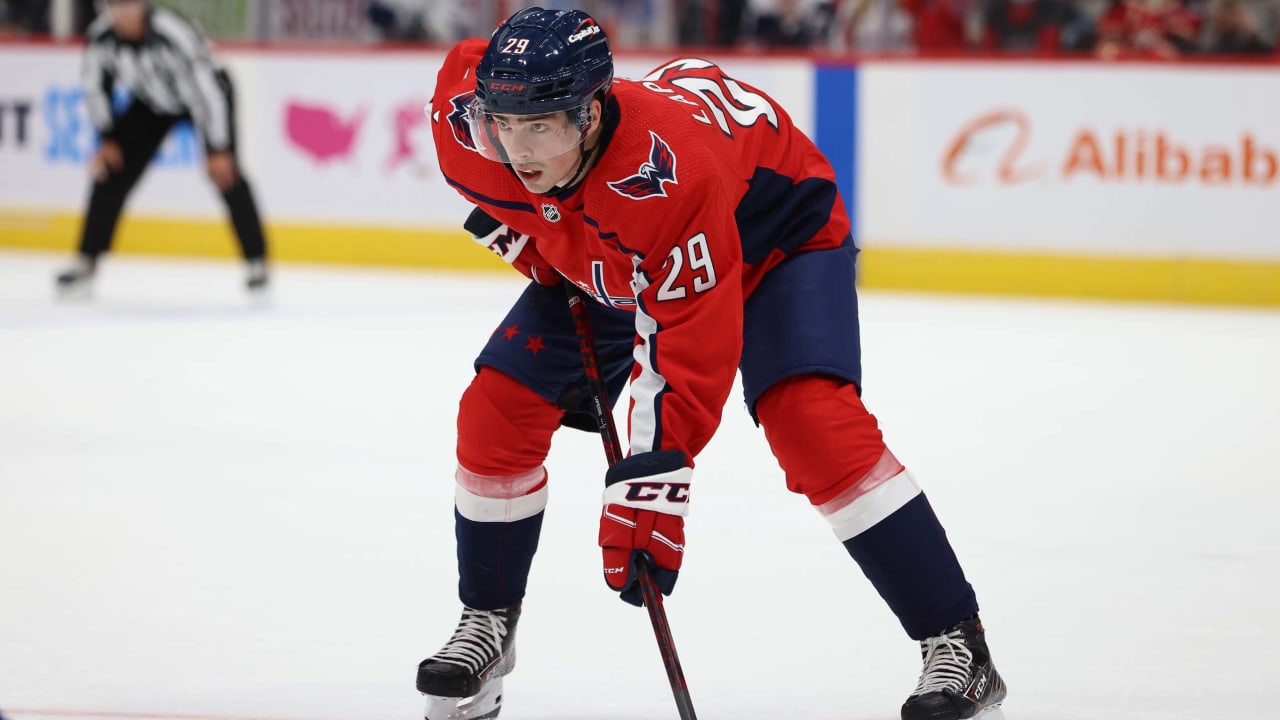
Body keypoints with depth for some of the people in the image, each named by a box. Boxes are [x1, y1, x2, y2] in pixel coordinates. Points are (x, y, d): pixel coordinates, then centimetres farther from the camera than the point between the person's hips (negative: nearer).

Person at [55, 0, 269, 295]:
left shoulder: (174, 33, -39)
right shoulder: (101, 36, -23)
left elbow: (206, 92, -34)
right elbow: (96, 86, -5)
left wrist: (218, 151, -33)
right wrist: (108, 139, -7)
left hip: (208, 91, -5)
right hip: (152, 102, 5)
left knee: (226, 174, -20)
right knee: (112, 172, -5)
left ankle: (257, 261, -11)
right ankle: (86, 261, 4)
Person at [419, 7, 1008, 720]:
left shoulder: (665, 172, -44)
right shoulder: (469, 125, -28)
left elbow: (696, 343, -39)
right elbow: (464, 66, 0)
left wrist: (653, 479, -42)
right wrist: (517, 228, 1)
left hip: (778, 230, -6)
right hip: (606, 261, 6)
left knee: (812, 421, -26)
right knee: (500, 408, -6)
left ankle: (957, 642, -20)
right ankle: (487, 626, 15)